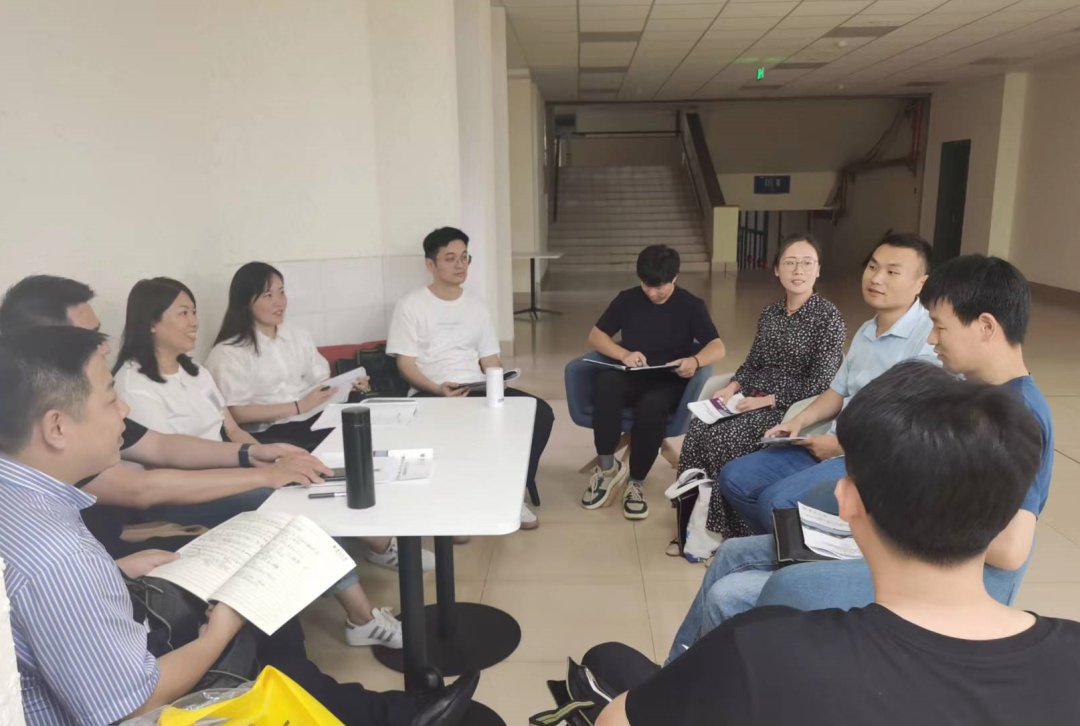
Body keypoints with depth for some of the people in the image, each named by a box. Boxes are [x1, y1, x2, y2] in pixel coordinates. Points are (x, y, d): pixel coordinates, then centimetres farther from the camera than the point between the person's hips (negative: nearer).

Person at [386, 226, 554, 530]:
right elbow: (405, 363, -5)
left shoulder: (475, 304, 18)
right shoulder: (410, 306, 2)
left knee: (540, 412, -18)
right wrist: (438, 389, -22)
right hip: (432, 394, -4)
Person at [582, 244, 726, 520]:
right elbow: (595, 336, 8)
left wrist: (695, 361, -26)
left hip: (669, 382, -2)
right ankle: (607, 468, -24)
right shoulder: (627, 299, 9)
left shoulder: (691, 305, 5)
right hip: (631, 378, 2)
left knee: (651, 405, -39)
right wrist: (624, 355, -13)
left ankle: (635, 483, -20)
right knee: (606, 381, -36)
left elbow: (718, 347, -2)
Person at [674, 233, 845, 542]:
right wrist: (733, 386, -4)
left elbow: (820, 383, -14)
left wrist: (767, 400, -18)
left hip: (794, 407, -6)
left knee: (724, 438, -25)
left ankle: (735, 531, -7)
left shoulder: (828, 317, -10)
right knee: (699, 427, -18)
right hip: (755, 398, 6)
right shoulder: (770, 313, 10)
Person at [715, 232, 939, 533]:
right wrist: (800, 421, 3)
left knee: (776, 501, -28)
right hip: (833, 447, 9)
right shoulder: (865, 332, 15)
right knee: (734, 478, 1)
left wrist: (841, 445, -16)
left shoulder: (929, 339, -17)